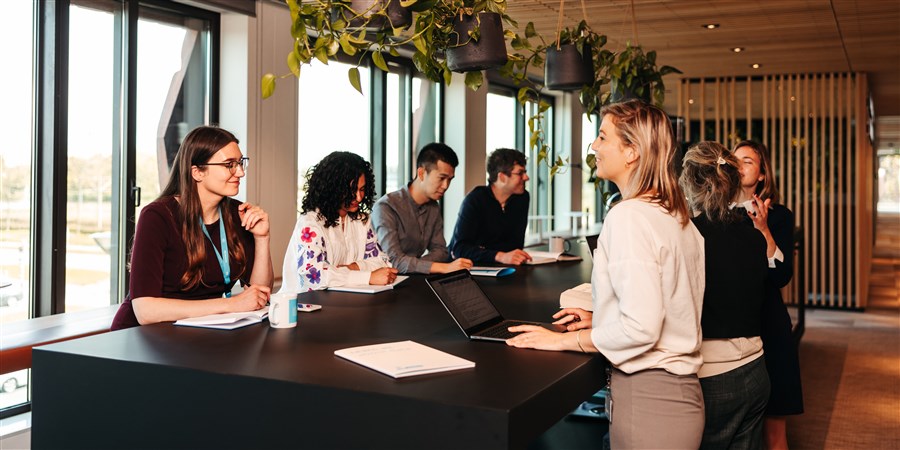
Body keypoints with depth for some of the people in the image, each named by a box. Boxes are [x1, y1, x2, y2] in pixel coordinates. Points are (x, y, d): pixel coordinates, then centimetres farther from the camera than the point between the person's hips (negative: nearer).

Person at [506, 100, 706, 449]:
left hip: (648, 399, -9)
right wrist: (601, 318, 17)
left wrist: (562, 340, -14)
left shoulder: (628, 217, -19)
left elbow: (641, 328, -24)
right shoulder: (678, 216, 9)